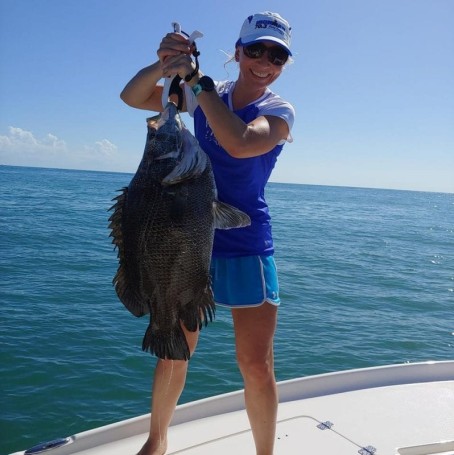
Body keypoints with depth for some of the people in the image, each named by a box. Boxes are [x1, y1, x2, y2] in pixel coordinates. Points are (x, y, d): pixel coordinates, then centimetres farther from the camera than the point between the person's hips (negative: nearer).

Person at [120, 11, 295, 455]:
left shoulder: (279, 110, -6)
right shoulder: (204, 95, 5)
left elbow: (241, 143, -28)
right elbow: (132, 97, 1)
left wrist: (196, 78, -24)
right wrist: (165, 65, -17)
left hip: (246, 247, -2)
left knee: (256, 365, -1)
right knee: (173, 352, 13)